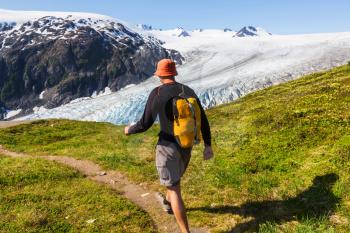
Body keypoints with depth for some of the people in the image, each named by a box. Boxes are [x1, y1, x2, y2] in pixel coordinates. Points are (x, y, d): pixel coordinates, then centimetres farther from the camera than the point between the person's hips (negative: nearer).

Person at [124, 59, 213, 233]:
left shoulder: (156, 93, -14)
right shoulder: (189, 91, 2)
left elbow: (145, 124, -13)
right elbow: (203, 120, 0)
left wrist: (130, 130, 8)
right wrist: (208, 145, 7)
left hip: (168, 146, -6)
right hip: (186, 145, 6)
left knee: (174, 189, 2)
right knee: (174, 177, 32)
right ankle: (167, 202, 60)